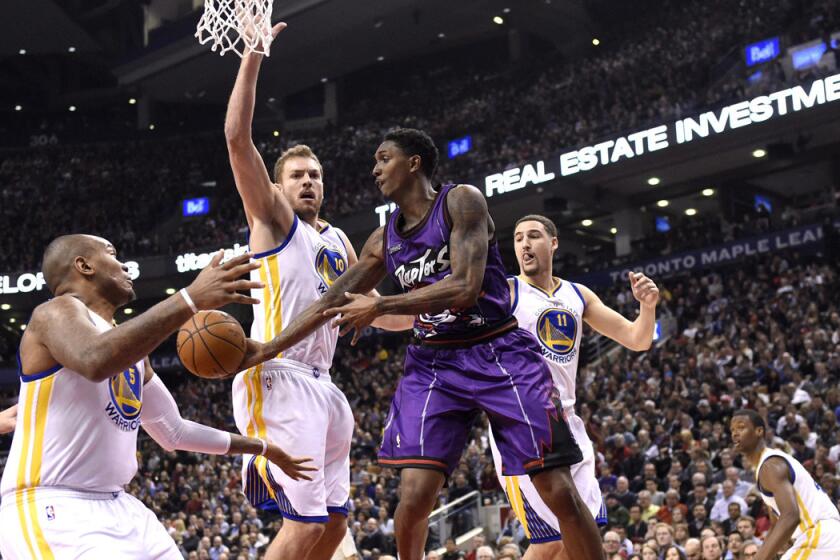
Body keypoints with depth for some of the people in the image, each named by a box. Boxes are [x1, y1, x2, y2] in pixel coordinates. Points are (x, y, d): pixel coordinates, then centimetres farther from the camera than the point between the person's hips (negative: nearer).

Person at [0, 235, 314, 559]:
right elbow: (95, 361, -33)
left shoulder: (131, 345, 19)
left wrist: (263, 448, 33)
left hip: (117, 507, 9)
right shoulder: (57, 312, -8)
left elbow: (174, 431, 28)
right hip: (51, 511, -9)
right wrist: (191, 300, -37)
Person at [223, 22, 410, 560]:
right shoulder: (272, 215, 2)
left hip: (321, 385, 8)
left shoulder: (339, 241, 21)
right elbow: (238, 137, -12)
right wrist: (253, 56, -15)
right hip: (278, 380, -8)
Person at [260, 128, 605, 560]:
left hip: (500, 353, -4)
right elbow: (329, 304, 13)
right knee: (414, 496, -10)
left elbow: (465, 288, -21)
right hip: (433, 362, 4)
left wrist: (378, 306, -16)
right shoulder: (383, 240, 8)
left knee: (561, 493, -7)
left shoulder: (461, 201, -10)